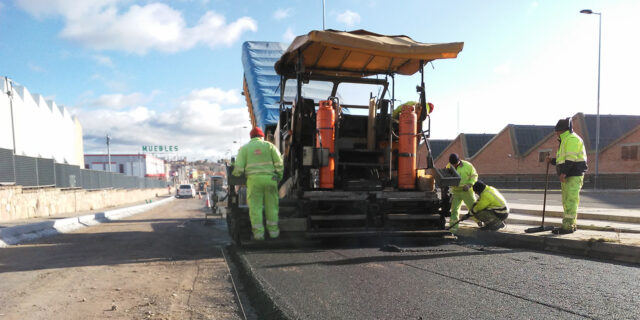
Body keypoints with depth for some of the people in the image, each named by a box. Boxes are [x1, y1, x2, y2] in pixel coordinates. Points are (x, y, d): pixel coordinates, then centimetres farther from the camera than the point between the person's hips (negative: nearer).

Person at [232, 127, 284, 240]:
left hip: (254, 179, -1)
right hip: (270, 178, 1)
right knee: (271, 206, 10)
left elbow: (239, 167, -1)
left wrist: (235, 176, 18)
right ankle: (273, 231, 16)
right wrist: (279, 176, 11)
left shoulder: (244, 148, 10)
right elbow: (279, 162, 1)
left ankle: (259, 233, 0)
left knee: (255, 207, 3)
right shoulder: (269, 145, 11)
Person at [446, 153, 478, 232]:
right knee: (454, 209, -2)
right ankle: (453, 227, 5)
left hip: (467, 191, -2)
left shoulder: (467, 165, -11)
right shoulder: (449, 166, -2)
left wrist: (469, 185, -17)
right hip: (455, 192, 2)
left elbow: (474, 176, -3)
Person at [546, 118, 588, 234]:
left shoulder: (572, 139, -10)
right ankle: (571, 225, 19)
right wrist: (552, 160, 13)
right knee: (567, 201, 13)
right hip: (568, 176, 11)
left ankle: (568, 226, -13)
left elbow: (571, 158, -21)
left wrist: (563, 172, -26)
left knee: (570, 200, -12)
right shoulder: (565, 140, 23)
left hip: (574, 176, -11)